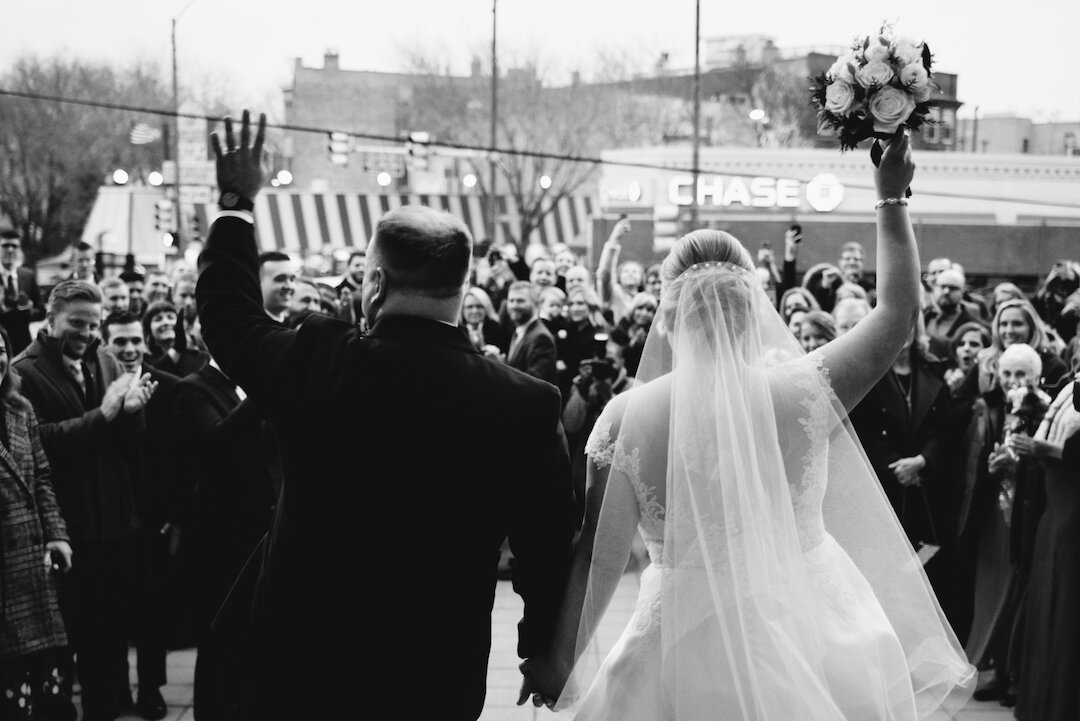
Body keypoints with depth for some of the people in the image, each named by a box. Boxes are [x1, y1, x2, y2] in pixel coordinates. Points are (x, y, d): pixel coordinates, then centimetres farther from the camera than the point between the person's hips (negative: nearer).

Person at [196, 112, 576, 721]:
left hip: (298, 669, 0)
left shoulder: (317, 364, -14)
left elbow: (228, 311, 7)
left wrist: (238, 203, 22)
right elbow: (552, 549, -3)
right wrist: (543, 651, 14)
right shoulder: (526, 404, -12)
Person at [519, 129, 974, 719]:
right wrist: (891, 199, 9)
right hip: (813, 638, 1)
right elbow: (898, 309, 2)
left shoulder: (628, 417, -11)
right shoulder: (803, 391, -10)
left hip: (692, 650, -1)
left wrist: (560, 663, 3)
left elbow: (599, 556, -8)